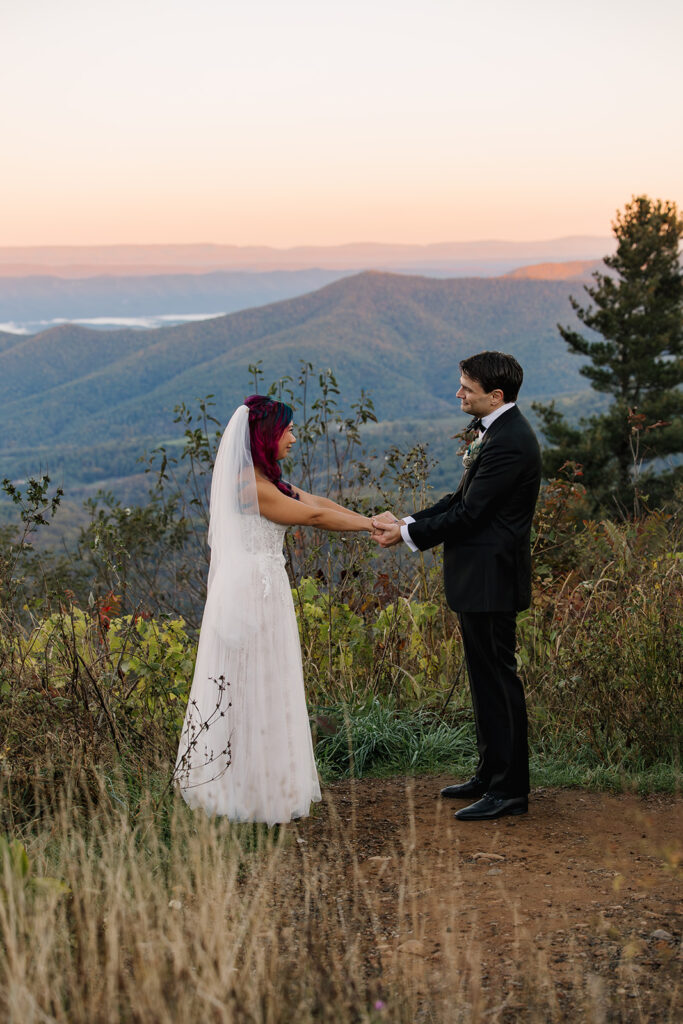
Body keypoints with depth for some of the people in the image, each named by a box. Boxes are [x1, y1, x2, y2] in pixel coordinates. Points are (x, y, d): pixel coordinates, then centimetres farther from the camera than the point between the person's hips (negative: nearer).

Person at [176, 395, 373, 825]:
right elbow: (313, 515, -14)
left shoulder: (262, 478, 13)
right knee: (254, 690, -2)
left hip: (260, 591, 10)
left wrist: (369, 521, 5)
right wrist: (370, 526, -4)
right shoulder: (250, 484, -18)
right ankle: (251, 792, 6)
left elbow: (316, 501, 12)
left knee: (263, 689, 14)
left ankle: (257, 785, 23)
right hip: (252, 592, -10)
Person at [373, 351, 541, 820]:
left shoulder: (509, 443, -21)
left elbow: (469, 513, -20)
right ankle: (491, 775, 29)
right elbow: (464, 500, 15)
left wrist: (408, 534, -10)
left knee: (498, 680, -3)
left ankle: (510, 790, 6)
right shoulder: (496, 430, 12)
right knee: (486, 679, 18)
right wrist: (406, 522, 5)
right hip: (480, 578, 11)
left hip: (491, 581, -11)